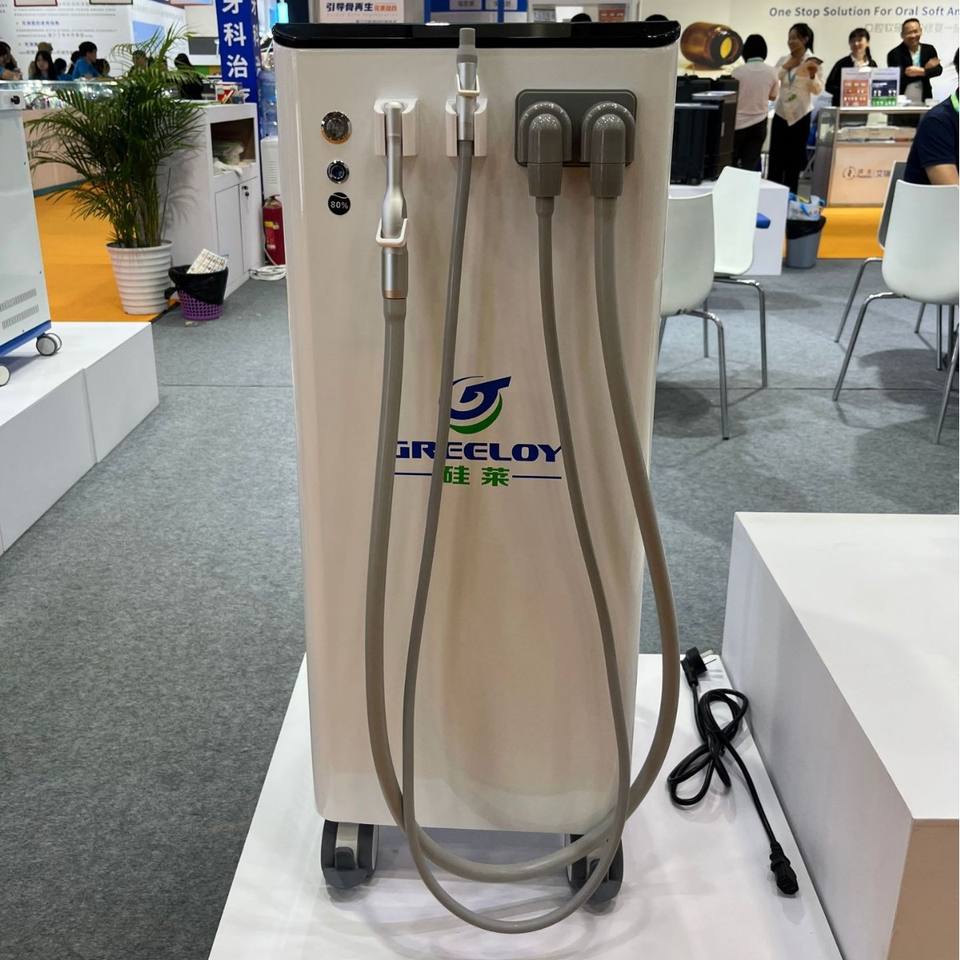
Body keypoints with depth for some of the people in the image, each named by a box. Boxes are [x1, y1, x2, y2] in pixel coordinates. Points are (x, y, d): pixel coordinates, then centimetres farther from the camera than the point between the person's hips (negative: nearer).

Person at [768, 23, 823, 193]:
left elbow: (818, 89, -4)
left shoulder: (812, 62, -4)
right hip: (780, 114, 3)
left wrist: (813, 75, -22)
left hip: (800, 115, -3)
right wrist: (785, 67, -8)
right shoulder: (782, 60, 6)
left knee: (794, 160, 5)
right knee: (775, 159, 1)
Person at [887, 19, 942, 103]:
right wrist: (926, 69, -13)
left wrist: (921, 71, -23)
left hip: (924, 102, 4)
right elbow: (900, 78, -17)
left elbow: (938, 70, -4)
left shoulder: (929, 49, 7)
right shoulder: (894, 54, -6)